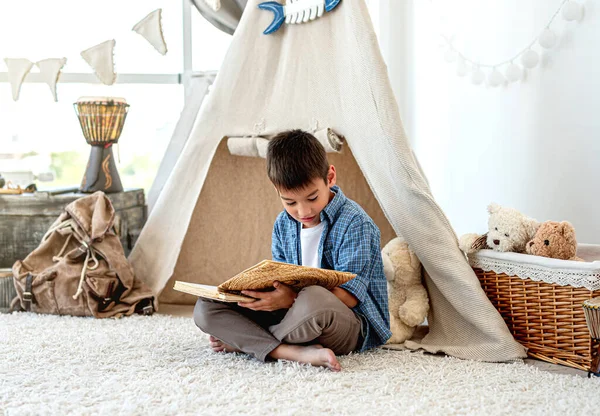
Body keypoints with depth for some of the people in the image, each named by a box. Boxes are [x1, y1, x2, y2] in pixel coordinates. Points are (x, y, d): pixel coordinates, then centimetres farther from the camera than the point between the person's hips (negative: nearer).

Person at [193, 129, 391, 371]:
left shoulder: (355, 223, -13)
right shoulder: (283, 225, 9)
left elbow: (349, 294, -19)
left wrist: (292, 299, -33)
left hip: (352, 326, -6)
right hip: (292, 315, 6)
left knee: (313, 299, -43)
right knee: (205, 308, -10)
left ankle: (241, 339, -13)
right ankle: (294, 352, -29)